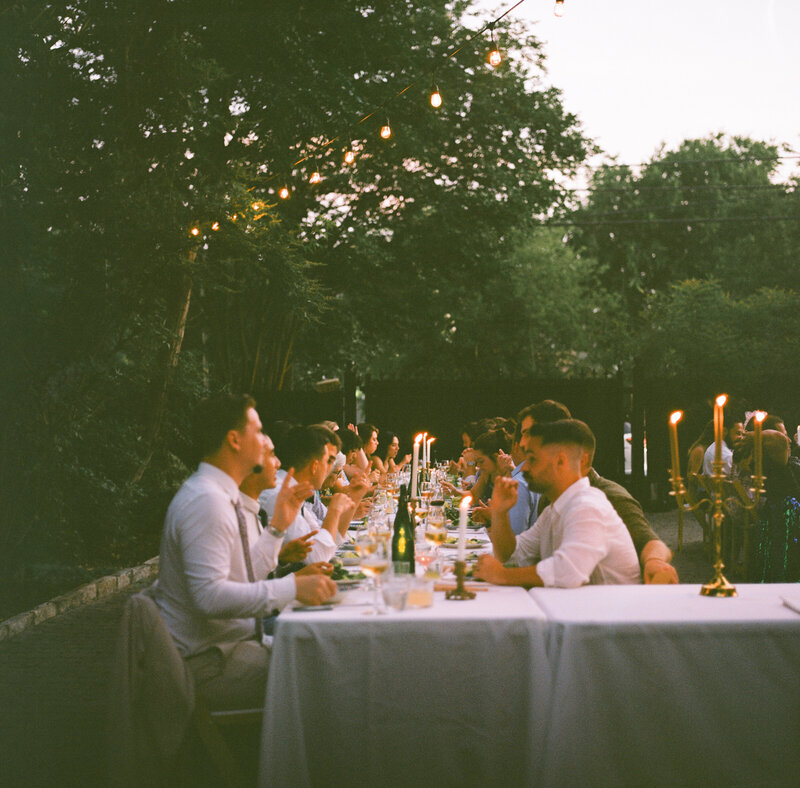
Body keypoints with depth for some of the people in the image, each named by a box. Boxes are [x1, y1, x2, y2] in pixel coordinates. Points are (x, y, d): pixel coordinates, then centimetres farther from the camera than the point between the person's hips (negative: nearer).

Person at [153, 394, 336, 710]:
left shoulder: (222, 496, 13)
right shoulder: (205, 501, -19)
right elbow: (210, 595, -28)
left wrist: (277, 525, 11)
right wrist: (292, 588, -26)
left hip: (233, 642, 10)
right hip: (208, 663, -10)